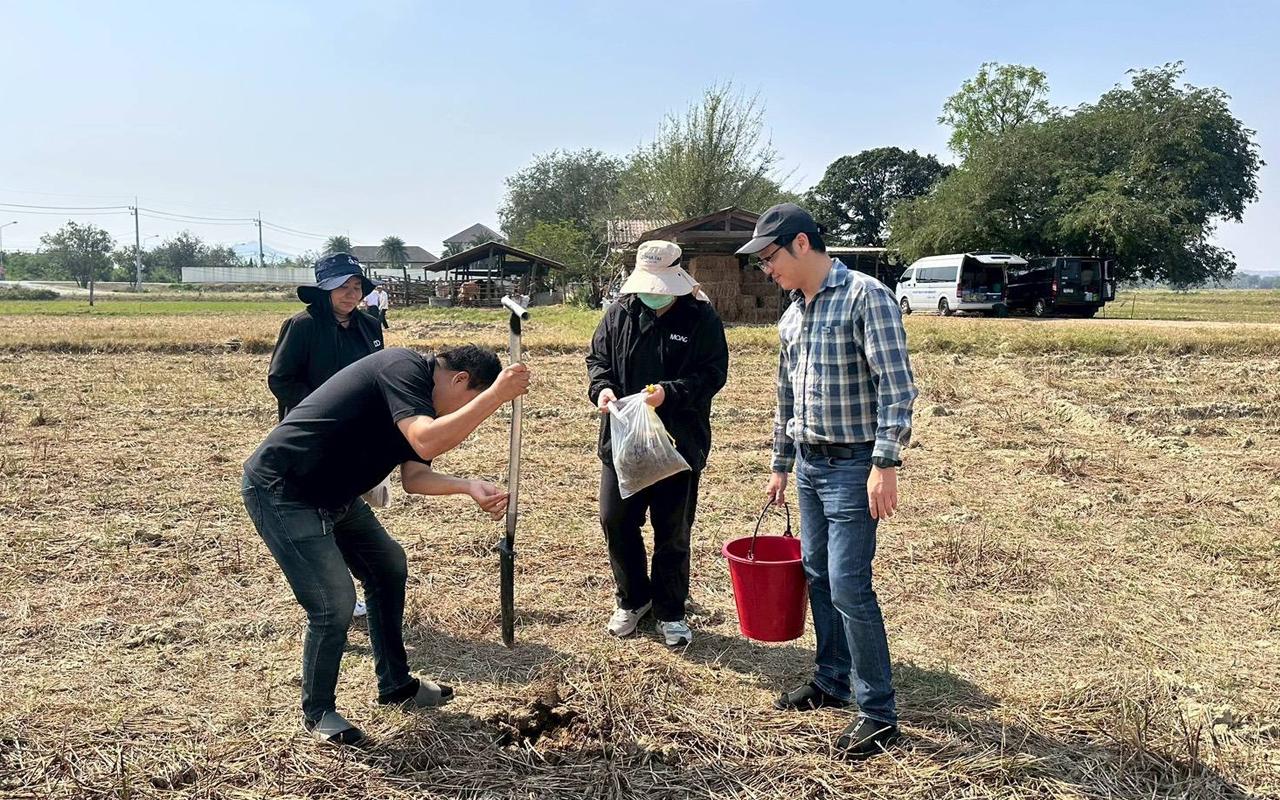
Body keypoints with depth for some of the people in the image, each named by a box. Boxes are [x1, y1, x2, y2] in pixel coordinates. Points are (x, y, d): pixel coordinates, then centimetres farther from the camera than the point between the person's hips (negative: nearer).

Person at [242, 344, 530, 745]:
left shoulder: (420, 394, 9)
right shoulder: (404, 368, -21)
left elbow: (413, 476, 5)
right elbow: (426, 442, -37)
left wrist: (468, 487, -10)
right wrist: (495, 395, -35)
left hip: (331, 493, 11)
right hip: (280, 492, -11)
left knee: (388, 568, 17)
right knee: (335, 602, -12)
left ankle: (395, 685, 31)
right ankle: (317, 712, 12)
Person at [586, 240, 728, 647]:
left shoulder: (701, 318, -8)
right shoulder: (620, 312, 3)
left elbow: (713, 373, -10)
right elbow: (597, 357, 10)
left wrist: (670, 392, -25)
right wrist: (601, 388, -12)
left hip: (678, 445, -3)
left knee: (673, 532, 8)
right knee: (616, 520, 9)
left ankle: (670, 612, 25)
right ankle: (632, 599, 31)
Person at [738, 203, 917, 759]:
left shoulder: (866, 296, -14)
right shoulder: (792, 316, 11)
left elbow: (897, 386, -19)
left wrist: (886, 464, -23)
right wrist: (781, 465, 21)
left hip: (853, 464, -8)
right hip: (810, 463, 8)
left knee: (848, 586, -8)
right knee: (818, 576, 15)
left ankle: (878, 712, 5)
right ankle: (832, 680, 31)